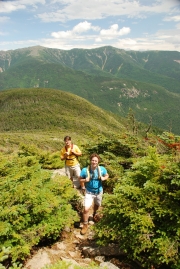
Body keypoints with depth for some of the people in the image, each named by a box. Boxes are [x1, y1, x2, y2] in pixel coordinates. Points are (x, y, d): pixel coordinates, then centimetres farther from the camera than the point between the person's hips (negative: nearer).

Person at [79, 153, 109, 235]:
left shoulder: (102, 169, -16)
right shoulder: (85, 170, -21)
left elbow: (107, 175, 2)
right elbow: (80, 179, -8)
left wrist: (104, 178, -20)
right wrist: (85, 180, -29)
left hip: (99, 191, 3)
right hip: (89, 192, -3)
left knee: (97, 205, 27)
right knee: (86, 209, -12)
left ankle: (94, 214, 60)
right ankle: (85, 225, 11)